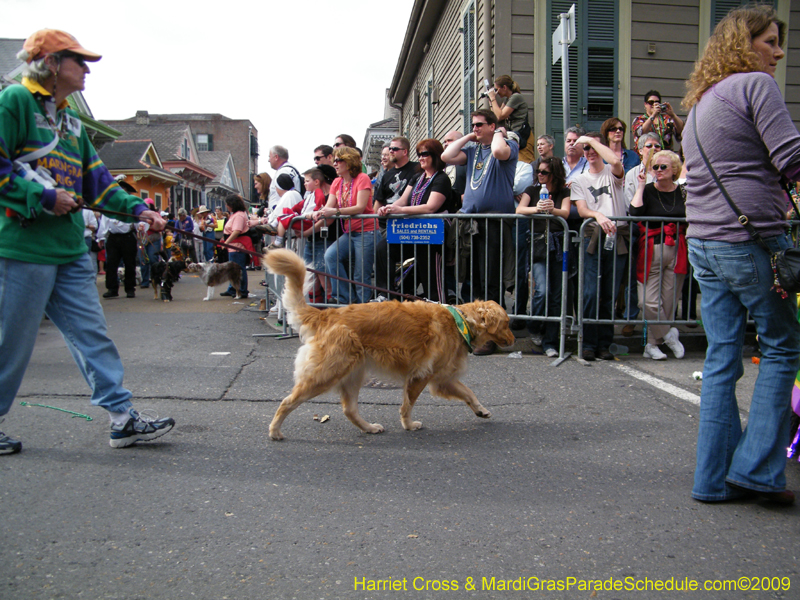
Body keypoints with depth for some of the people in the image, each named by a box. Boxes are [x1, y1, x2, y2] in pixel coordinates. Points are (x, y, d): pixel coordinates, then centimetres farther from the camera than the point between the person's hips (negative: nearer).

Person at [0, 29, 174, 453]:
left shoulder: (71, 119, 19)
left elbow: (96, 180, 18)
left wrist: (137, 209, 7)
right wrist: (44, 197, -17)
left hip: (71, 249, 8)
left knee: (92, 335, 6)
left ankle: (123, 418, 10)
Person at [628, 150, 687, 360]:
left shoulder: (683, 192, 10)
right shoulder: (648, 190, 4)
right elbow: (634, 212, -15)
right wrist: (641, 185, -11)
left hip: (677, 252, 2)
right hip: (652, 251, -2)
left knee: (668, 301, 3)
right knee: (650, 302, -10)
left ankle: (652, 345, 13)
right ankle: (668, 335, 12)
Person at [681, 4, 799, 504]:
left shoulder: (698, 102, 21)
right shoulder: (757, 85, -5)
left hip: (703, 242, 8)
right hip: (752, 239, -7)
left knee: (721, 358, 8)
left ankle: (715, 477, 12)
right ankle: (756, 467, 5)